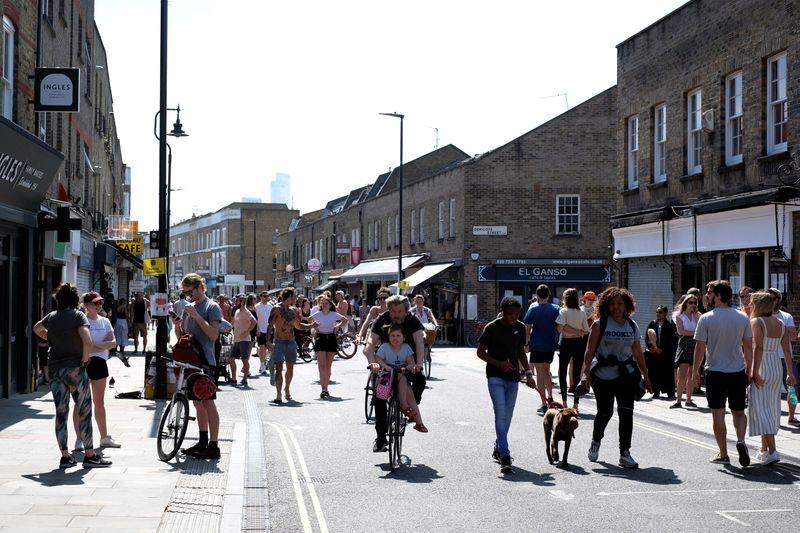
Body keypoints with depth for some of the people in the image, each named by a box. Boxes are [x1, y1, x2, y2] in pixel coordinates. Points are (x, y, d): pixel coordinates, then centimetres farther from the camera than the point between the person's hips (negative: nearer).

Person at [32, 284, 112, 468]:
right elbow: (87, 342, -22)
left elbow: (37, 329, 31)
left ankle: (65, 456, 9)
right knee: (84, 412, 2)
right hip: (75, 368, -5)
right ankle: (89, 455, 3)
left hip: (55, 368, 5)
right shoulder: (78, 315, -9)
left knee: (61, 413, 7)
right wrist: (85, 359, -8)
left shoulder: (51, 317, 8)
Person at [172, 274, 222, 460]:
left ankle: (214, 446, -9)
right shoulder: (189, 308, 17)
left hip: (204, 361, -8)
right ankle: (203, 442, 21)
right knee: (197, 402, 12)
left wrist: (197, 316, -20)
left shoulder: (212, 307, -6)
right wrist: (177, 325, -2)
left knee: (207, 402, -9)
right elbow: (181, 335, 20)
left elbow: (214, 335, -17)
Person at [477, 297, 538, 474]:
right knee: (501, 414, -15)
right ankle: (504, 457, -20)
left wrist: (528, 372, 5)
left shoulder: (520, 328, 6)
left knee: (507, 416, 11)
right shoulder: (492, 327, -8)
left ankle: (498, 449, 30)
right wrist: (498, 363, -16)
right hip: (495, 376, -5)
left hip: (512, 377, 5)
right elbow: (480, 351, -3)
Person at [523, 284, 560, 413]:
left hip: (537, 346, -4)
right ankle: (550, 397, 26)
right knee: (546, 370, 24)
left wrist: (526, 343, 0)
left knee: (540, 373, 0)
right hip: (551, 346, 4)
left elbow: (527, 328, -8)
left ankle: (544, 404, -5)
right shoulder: (555, 309, 0)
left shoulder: (533, 309, -7)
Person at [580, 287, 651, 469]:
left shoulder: (632, 326, 7)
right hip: (602, 375, -3)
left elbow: (638, 353, 14)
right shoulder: (600, 324, -5)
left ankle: (625, 453, -2)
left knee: (626, 412, -7)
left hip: (626, 374, 3)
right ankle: (595, 442, 34)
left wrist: (645, 375, 13)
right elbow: (590, 350, -8)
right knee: (605, 412, 5)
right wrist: (585, 372, -17)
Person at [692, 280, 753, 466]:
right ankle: (740, 440, -12)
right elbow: (748, 347, 5)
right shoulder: (742, 318, 1)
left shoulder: (706, 319, -9)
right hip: (738, 372, 3)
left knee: (718, 414, 5)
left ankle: (723, 454, 10)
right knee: (739, 412, 14)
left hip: (715, 372, -3)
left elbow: (700, 348, -7)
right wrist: (749, 370, 16)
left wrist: (696, 370, 5)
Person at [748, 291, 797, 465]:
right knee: (771, 408, 15)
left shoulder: (756, 322, -11)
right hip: (777, 368, 7)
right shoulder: (781, 324, 10)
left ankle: (772, 451, -18)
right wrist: (790, 373, 11)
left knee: (760, 408, -7)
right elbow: (787, 350, 8)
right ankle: (764, 450, 24)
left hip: (761, 368, -7)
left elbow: (758, 348, -20)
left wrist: (755, 372, -21)